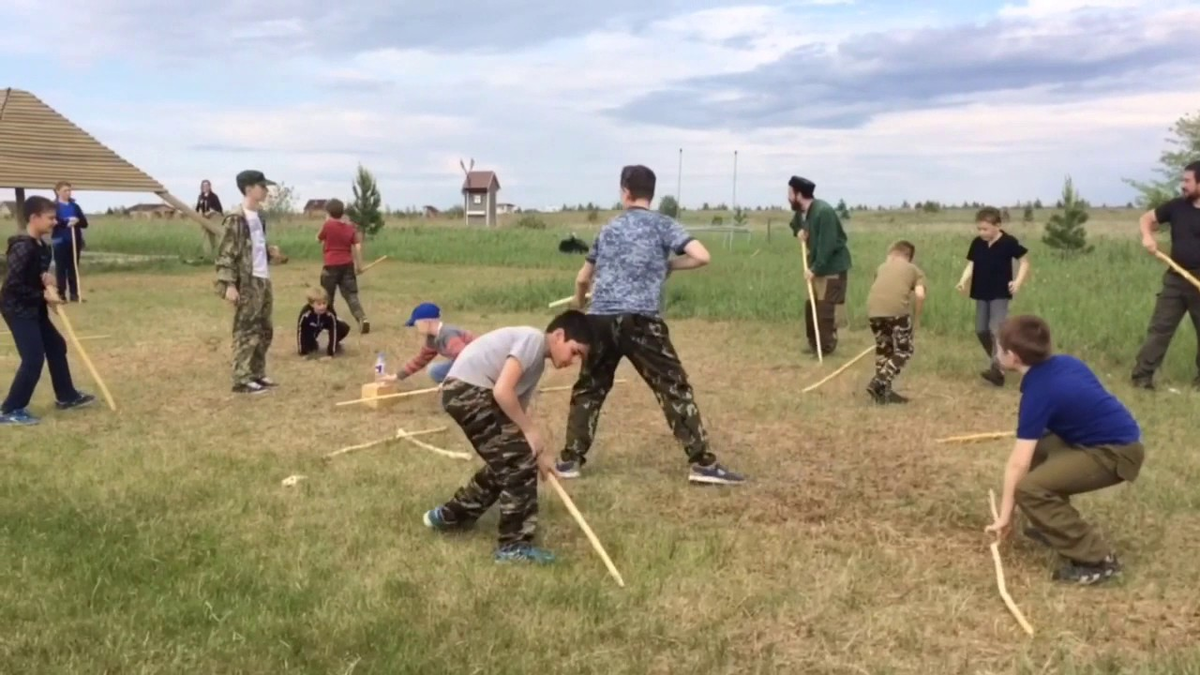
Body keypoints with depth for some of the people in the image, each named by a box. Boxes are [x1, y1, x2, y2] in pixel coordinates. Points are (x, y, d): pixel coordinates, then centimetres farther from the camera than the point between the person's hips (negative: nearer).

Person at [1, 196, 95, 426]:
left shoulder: (39, 245, 7)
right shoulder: (23, 248, -23)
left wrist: (46, 280, -1)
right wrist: (44, 295, -18)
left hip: (33, 309, 10)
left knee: (56, 347, 18)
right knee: (34, 359, -11)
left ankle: (66, 396, 31)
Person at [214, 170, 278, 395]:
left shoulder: (258, 217, 14)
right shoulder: (236, 219, -12)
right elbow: (226, 253, -15)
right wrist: (229, 284, -21)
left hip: (263, 280, 9)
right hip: (247, 283, -9)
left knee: (264, 330, 13)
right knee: (246, 332, -6)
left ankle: (258, 374, 23)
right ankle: (242, 380, -1)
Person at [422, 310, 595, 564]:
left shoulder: (536, 361, 20)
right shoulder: (534, 339, -10)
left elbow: (518, 409, 21)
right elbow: (502, 391, -21)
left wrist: (538, 452, 16)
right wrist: (531, 432, -10)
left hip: (467, 393, 10)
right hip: (466, 390, -10)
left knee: (507, 464, 19)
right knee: (520, 463, -8)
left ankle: (449, 516, 34)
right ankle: (514, 545, 0)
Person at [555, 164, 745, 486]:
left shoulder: (609, 229, 19)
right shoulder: (663, 224, 6)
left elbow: (583, 278, 28)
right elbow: (701, 256, -7)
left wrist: (578, 305, 50)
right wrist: (669, 265, 12)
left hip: (600, 319, 4)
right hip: (640, 320, -4)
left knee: (588, 389, 18)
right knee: (674, 387, 0)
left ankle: (570, 460, 21)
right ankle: (702, 463, -3)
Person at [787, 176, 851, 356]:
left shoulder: (823, 212, -24)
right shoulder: (801, 212, 3)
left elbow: (827, 245, -27)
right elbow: (795, 225, 26)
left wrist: (815, 269, -26)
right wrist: (799, 231, 1)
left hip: (833, 267, -9)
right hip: (817, 266, 9)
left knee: (825, 309, -9)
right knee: (810, 305, 12)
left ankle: (827, 346, 1)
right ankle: (814, 344, 22)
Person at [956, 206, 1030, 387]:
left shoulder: (1009, 242, -11)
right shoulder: (977, 243, 2)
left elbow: (1025, 261, -3)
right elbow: (971, 264, 1)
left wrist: (1018, 282, -16)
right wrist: (963, 281, -18)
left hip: (1001, 293, -6)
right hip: (981, 293, 6)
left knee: (996, 329, -18)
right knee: (981, 330, 7)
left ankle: (997, 369, -20)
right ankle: (997, 363, 27)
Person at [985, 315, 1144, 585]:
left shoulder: (1039, 392, -18)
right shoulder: (1064, 363, 5)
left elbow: (1017, 464, -17)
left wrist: (1005, 516, -10)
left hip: (1114, 453, -10)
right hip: (1118, 438, 10)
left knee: (1029, 489, -19)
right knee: (1036, 448, 20)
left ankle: (1097, 559, -14)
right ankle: (1057, 527, 24)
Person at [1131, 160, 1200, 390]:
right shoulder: (1177, 206, 4)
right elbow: (1147, 218, 14)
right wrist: (1147, 236, -8)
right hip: (1175, 278, 3)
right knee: (1159, 327, 0)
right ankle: (1142, 376, 0)